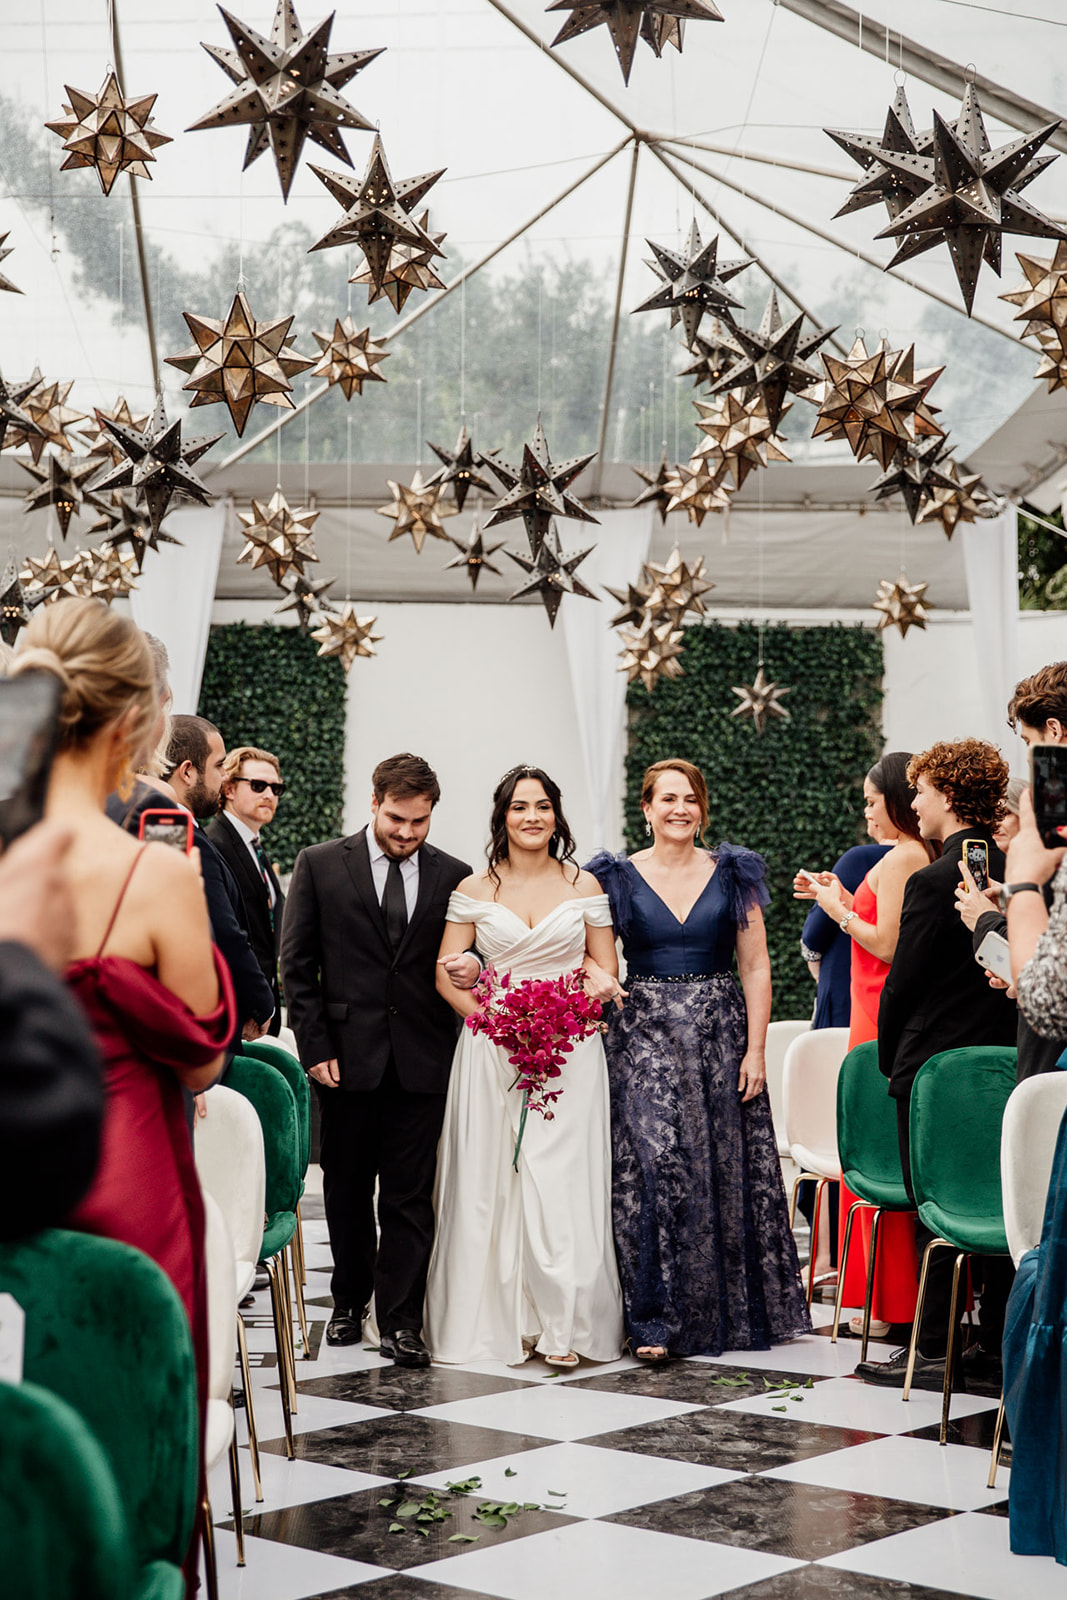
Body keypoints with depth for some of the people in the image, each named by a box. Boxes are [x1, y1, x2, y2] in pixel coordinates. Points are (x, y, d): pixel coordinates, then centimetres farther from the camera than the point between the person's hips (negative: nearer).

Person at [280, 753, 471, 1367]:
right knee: (348, 1188, 12)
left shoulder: (453, 876, 5)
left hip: (422, 1059, 0)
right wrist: (316, 1046, -4)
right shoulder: (320, 864, 1)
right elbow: (297, 963, 1)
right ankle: (350, 1303, 29)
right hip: (347, 1055, 0)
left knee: (410, 1194, 0)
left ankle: (401, 1321, 5)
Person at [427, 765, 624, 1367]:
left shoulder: (583, 885, 7)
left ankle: (563, 1323, -4)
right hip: (492, 1054, 1)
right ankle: (506, 1318, 7)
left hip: (570, 1052, -1)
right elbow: (447, 973, 3)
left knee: (563, 1180, -7)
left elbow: (607, 972, 7)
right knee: (494, 1178, -1)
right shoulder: (475, 890, 6)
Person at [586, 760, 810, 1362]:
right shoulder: (619, 878, 5)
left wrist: (756, 1049, -4)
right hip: (646, 1035, -1)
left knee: (726, 1172, 4)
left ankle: (731, 1310, 17)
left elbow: (756, 968, 4)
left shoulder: (733, 876, 6)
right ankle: (658, 1317, -9)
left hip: (721, 1034, 1)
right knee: (655, 1165, -13)